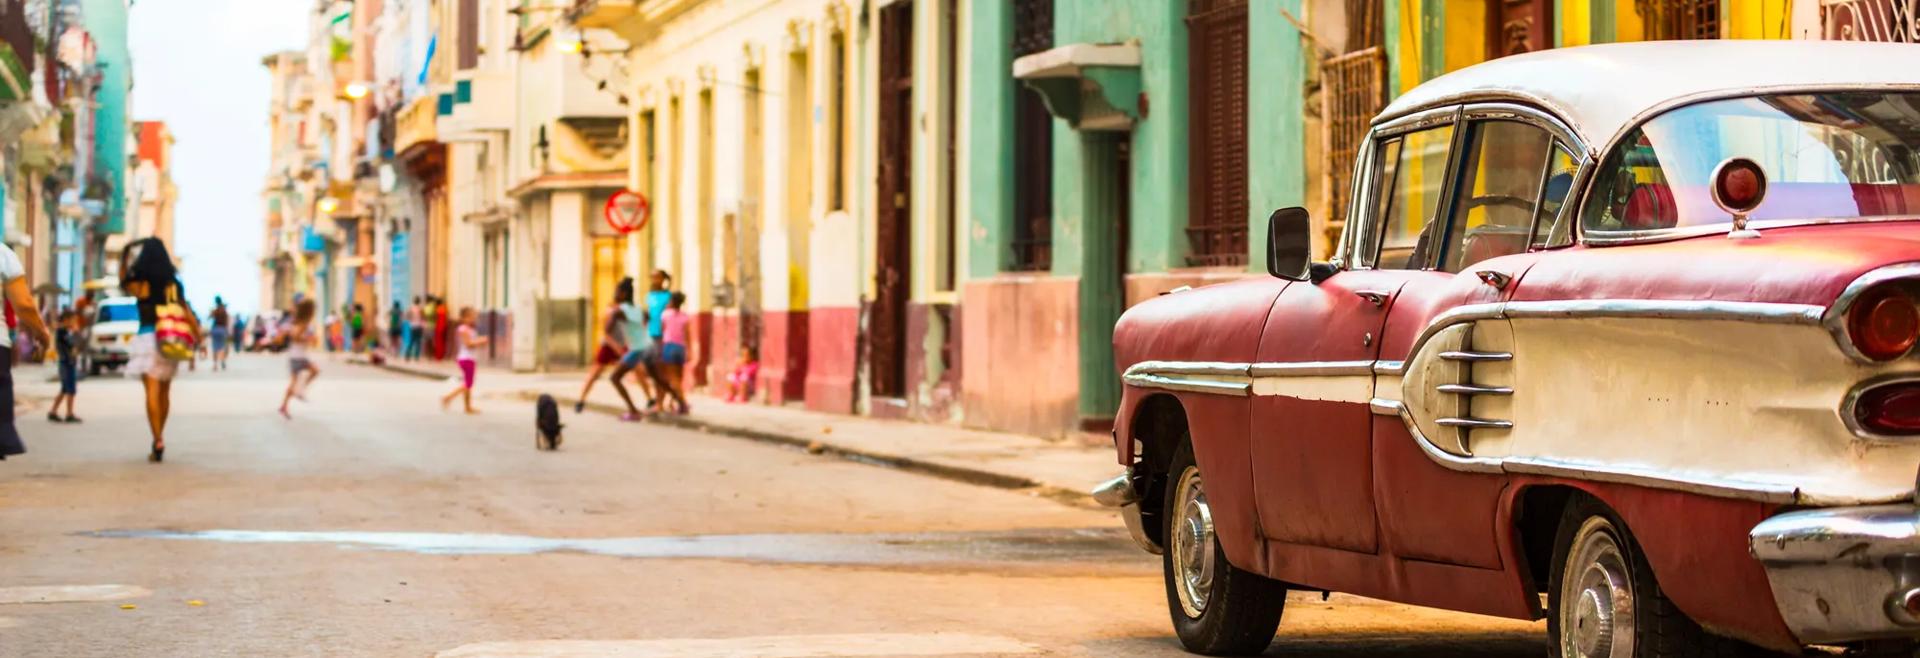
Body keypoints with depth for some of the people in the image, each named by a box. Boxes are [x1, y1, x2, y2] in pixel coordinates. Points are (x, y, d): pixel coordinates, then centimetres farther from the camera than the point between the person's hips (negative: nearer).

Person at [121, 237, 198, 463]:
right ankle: (159, 437, 29)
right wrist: (198, 335, 4)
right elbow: (186, 311, 1)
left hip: (148, 338, -4)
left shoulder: (141, 285, -6)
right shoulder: (173, 284, 4)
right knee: (164, 392, 17)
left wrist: (126, 257, 16)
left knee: (152, 392, -8)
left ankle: (158, 440, -21)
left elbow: (123, 283, 15)